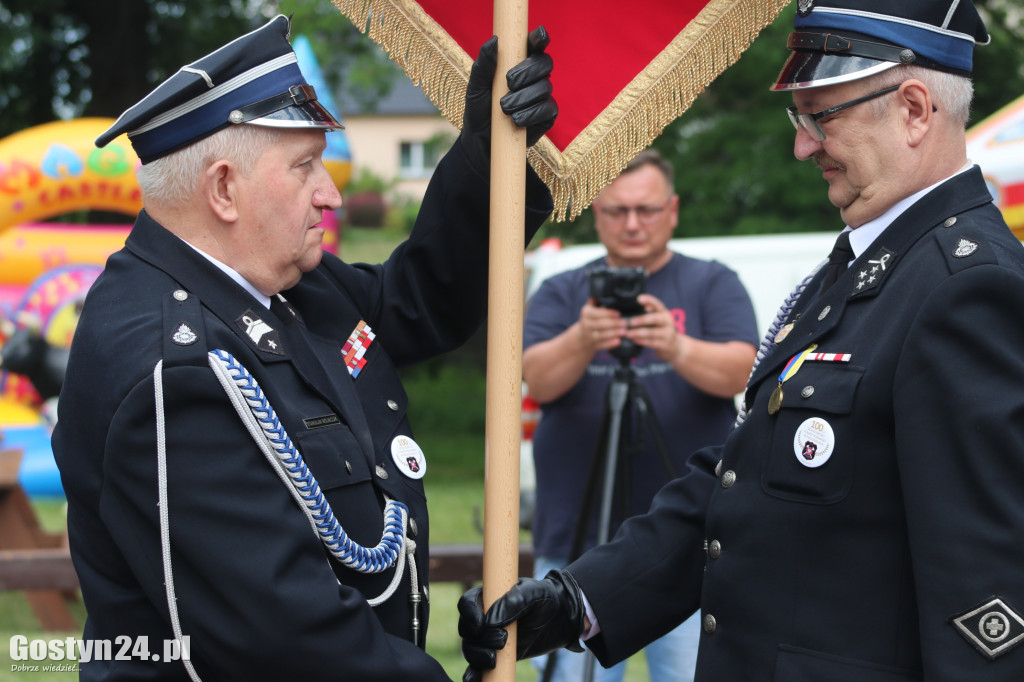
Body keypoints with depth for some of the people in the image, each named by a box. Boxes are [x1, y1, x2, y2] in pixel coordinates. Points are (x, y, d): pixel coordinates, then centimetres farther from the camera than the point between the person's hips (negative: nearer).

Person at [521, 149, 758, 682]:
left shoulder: (713, 284, 8)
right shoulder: (562, 293, 11)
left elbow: (738, 372, -9)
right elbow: (537, 380, -6)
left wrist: (678, 348, -30)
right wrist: (582, 341, -28)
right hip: (577, 543, 1)